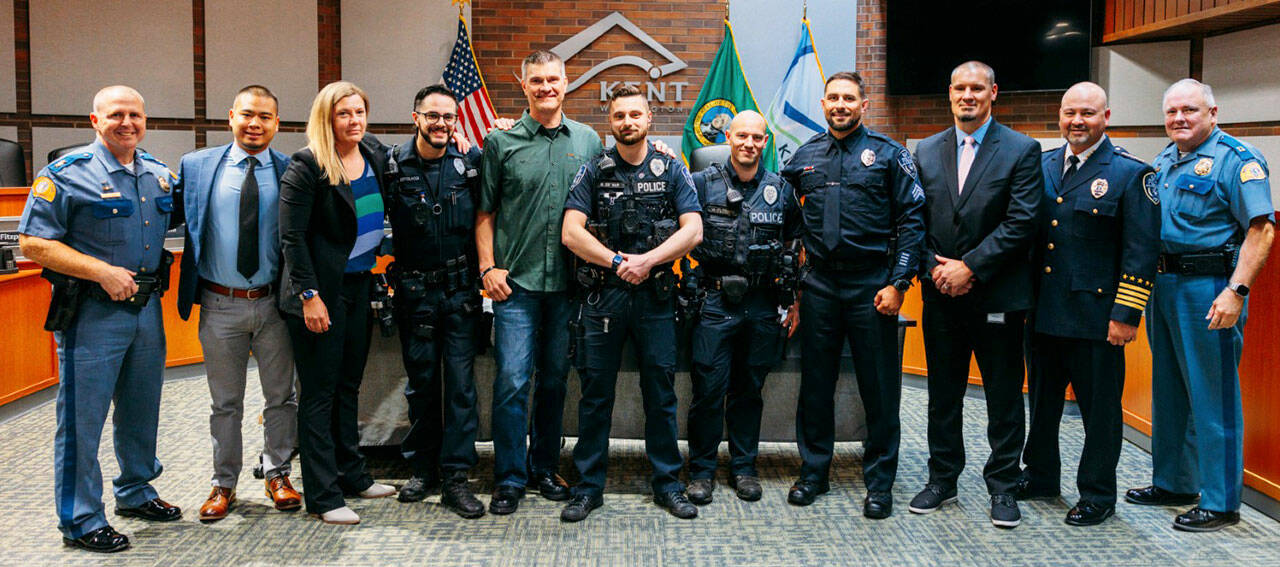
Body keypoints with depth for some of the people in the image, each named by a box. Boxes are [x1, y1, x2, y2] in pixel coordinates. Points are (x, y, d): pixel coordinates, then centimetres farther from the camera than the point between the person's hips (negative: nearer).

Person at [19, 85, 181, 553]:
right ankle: (80, 521, 11)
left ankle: (136, 491, 36)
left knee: (141, 410, 18)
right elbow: (33, 242, -13)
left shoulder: (161, 175, 9)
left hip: (147, 307, 6)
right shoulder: (67, 173, -10)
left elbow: (170, 229, 25)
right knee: (83, 416, 0)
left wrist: (164, 284, 9)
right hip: (92, 312, -6)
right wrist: (103, 272, -19)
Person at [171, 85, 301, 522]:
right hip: (220, 305, 0)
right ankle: (224, 485, 26)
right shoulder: (196, 166, 1)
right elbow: (172, 216, 6)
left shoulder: (289, 171, -2)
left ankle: (278, 475, 28)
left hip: (273, 304, 0)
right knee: (225, 403, 12)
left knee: (280, 396, 11)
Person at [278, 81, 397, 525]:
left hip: (361, 287, 7)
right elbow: (292, 236, -14)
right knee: (319, 393, 1)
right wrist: (309, 296, -18)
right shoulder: (307, 165, -11)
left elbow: (382, 218, 25)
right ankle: (322, 496, 8)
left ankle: (352, 475, 28)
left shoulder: (376, 157, 8)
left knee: (348, 386, 16)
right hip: (322, 292, -7)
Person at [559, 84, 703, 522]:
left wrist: (647, 260, -15)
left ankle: (667, 482, 18)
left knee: (661, 393, 6)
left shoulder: (672, 170, 6)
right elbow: (571, 232, -5)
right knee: (595, 394, 5)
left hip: (655, 295, 0)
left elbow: (693, 230, -3)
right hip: (601, 294, 0)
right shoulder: (593, 171, 4)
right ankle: (589, 486, 14)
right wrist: (618, 262, -15)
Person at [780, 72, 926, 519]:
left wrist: (898, 283, -10)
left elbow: (912, 218, -4)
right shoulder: (805, 156, 10)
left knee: (880, 388, 2)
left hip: (872, 287, -3)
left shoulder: (888, 153, 0)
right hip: (820, 285, 3)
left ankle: (880, 482, 14)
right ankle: (813, 472, 23)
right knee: (815, 383, 10)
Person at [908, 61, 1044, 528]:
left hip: (997, 296, -3)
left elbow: (1021, 223, -11)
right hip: (941, 295, 3)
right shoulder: (926, 151, 10)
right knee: (943, 394, 12)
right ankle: (942, 480, 24)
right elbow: (916, 220, 8)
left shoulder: (1021, 150, -2)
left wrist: (970, 267, -15)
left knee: (1004, 397, 5)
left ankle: (1002, 486, 18)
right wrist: (934, 268, -7)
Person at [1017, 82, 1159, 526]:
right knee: (1041, 399, 17)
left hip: (1095, 316, -5)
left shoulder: (1131, 173, -6)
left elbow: (1141, 252, -9)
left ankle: (1097, 495, 19)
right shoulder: (1041, 166, 9)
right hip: (1043, 312, 5)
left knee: (1099, 407, 5)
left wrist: (1126, 315, -13)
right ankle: (1040, 476, 34)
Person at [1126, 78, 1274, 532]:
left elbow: (1261, 229, -17)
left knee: (1212, 398, -2)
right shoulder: (1163, 162, 14)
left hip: (1208, 289, -8)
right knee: (1168, 392, 16)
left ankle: (1220, 502, 7)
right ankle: (1171, 483, 30)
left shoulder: (1237, 160, -10)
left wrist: (1235, 291, -25)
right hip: (1163, 285, 8)